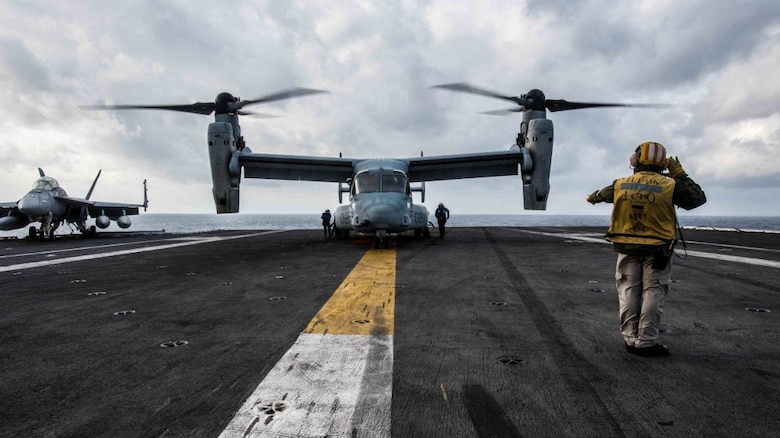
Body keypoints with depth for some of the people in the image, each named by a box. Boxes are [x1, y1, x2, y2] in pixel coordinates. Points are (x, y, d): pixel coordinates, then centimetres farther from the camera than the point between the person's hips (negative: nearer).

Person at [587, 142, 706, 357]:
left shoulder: (620, 185, 0)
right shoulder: (670, 185, -8)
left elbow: (602, 194, 21)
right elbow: (698, 198, 4)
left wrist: (592, 197, 45)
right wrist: (680, 175, 9)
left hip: (627, 248, 3)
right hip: (657, 250, -2)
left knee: (629, 291, 10)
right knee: (653, 292, 3)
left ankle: (630, 339, 14)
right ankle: (646, 341, 3)